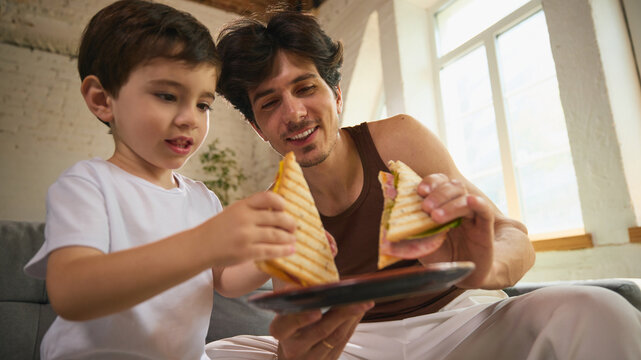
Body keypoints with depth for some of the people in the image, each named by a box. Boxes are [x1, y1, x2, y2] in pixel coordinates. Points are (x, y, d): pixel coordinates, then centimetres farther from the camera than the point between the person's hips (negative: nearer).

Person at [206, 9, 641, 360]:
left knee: (597, 312, -31)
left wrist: (485, 266, -40)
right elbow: (296, 325, -10)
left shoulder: (399, 138, -12)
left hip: (460, 317, -2)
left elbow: (517, 242, -14)